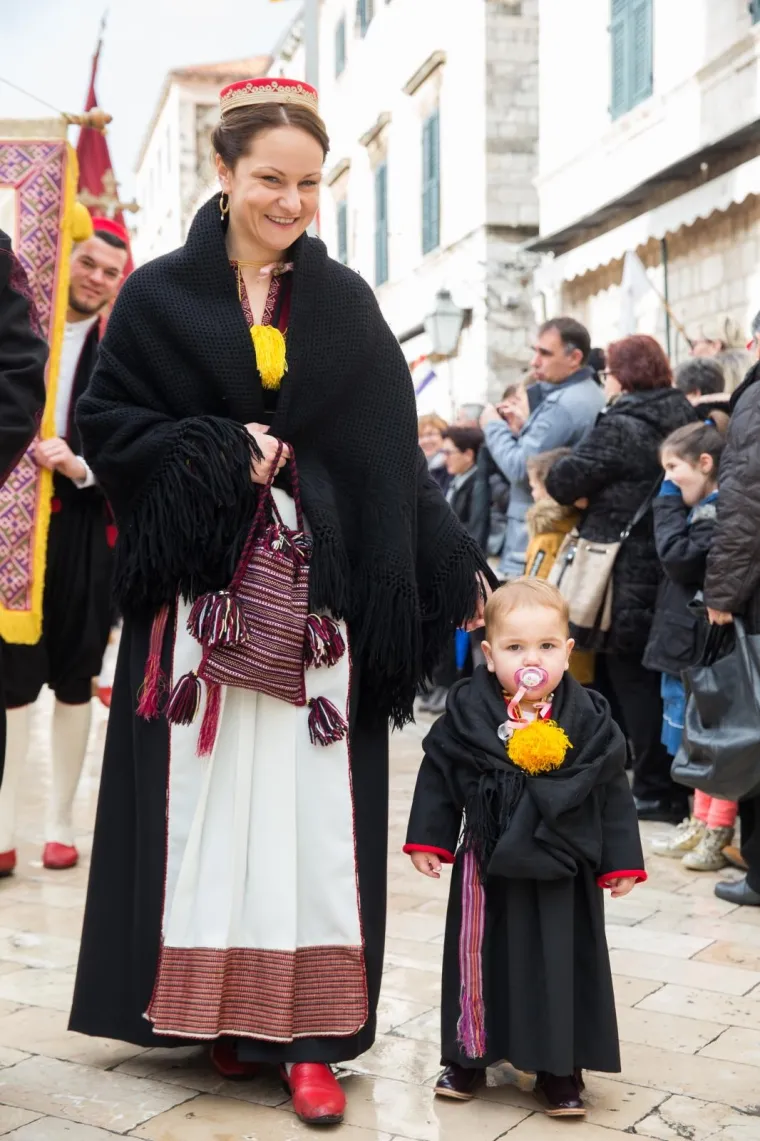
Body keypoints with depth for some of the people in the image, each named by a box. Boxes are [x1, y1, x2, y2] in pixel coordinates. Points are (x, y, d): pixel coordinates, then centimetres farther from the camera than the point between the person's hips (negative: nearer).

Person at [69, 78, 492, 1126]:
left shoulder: (346, 304, 9)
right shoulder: (160, 294, 4)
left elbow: (394, 459, 7)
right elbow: (104, 422, 1)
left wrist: (456, 574, 1)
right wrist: (221, 455, -11)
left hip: (320, 587, 1)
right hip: (202, 590, -1)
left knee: (311, 806, -1)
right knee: (207, 795, 2)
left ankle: (307, 1034, 6)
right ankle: (217, 1011, 15)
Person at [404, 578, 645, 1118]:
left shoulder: (589, 721, -7)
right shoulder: (467, 715, -8)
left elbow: (613, 793, 0)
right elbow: (438, 779, 1)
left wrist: (622, 862, 0)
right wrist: (427, 841, -1)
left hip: (563, 870, 0)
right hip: (487, 866, 0)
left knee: (562, 964, 9)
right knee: (480, 958, 12)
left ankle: (561, 1067, 25)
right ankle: (469, 1056, 30)